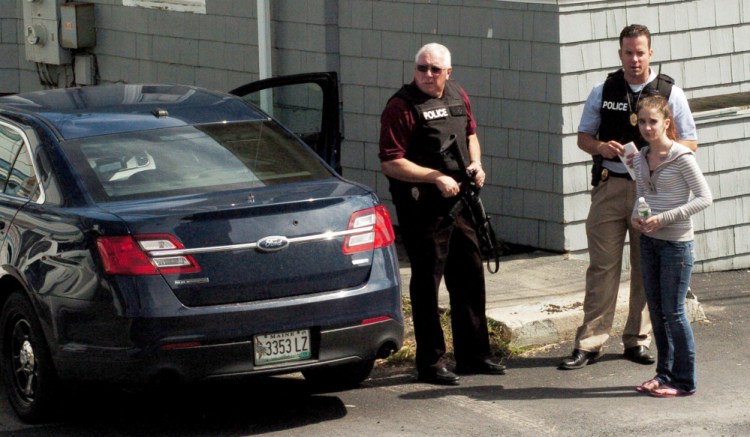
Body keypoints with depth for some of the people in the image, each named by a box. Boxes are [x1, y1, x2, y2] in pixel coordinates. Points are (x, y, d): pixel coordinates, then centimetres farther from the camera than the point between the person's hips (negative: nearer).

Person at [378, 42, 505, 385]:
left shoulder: (458, 96, 9)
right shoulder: (401, 106, -13)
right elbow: (391, 163, -17)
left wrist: (476, 164, 5)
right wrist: (436, 177, -22)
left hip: (459, 202, 7)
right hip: (423, 209, -7)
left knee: (470, 278, 13)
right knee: (427, 284, 0)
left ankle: (472, 354, 25)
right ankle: (430, 363, 7)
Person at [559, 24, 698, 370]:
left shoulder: (670, 93, 2)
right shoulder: (602, 92, 7)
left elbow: (690, 144, 3)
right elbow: (583, 136, 14)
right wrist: (601, 146, -9)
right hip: (609, 185, 0)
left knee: (647, 268, 4)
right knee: (602, 266, -2)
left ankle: (637, 340, 14)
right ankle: (589, 343, 0)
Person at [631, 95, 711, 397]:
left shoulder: (681, 157, -13)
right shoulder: (639, 159, 7)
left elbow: (704, 197, -14)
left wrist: (664, 218, -20)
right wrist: (636, 215, -3)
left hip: (676, 242, -7)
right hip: (649, 241, 7)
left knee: (673, 313, -3)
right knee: (657, 312, 12)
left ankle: (684, 381, 6)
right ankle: (664, 373, 23)